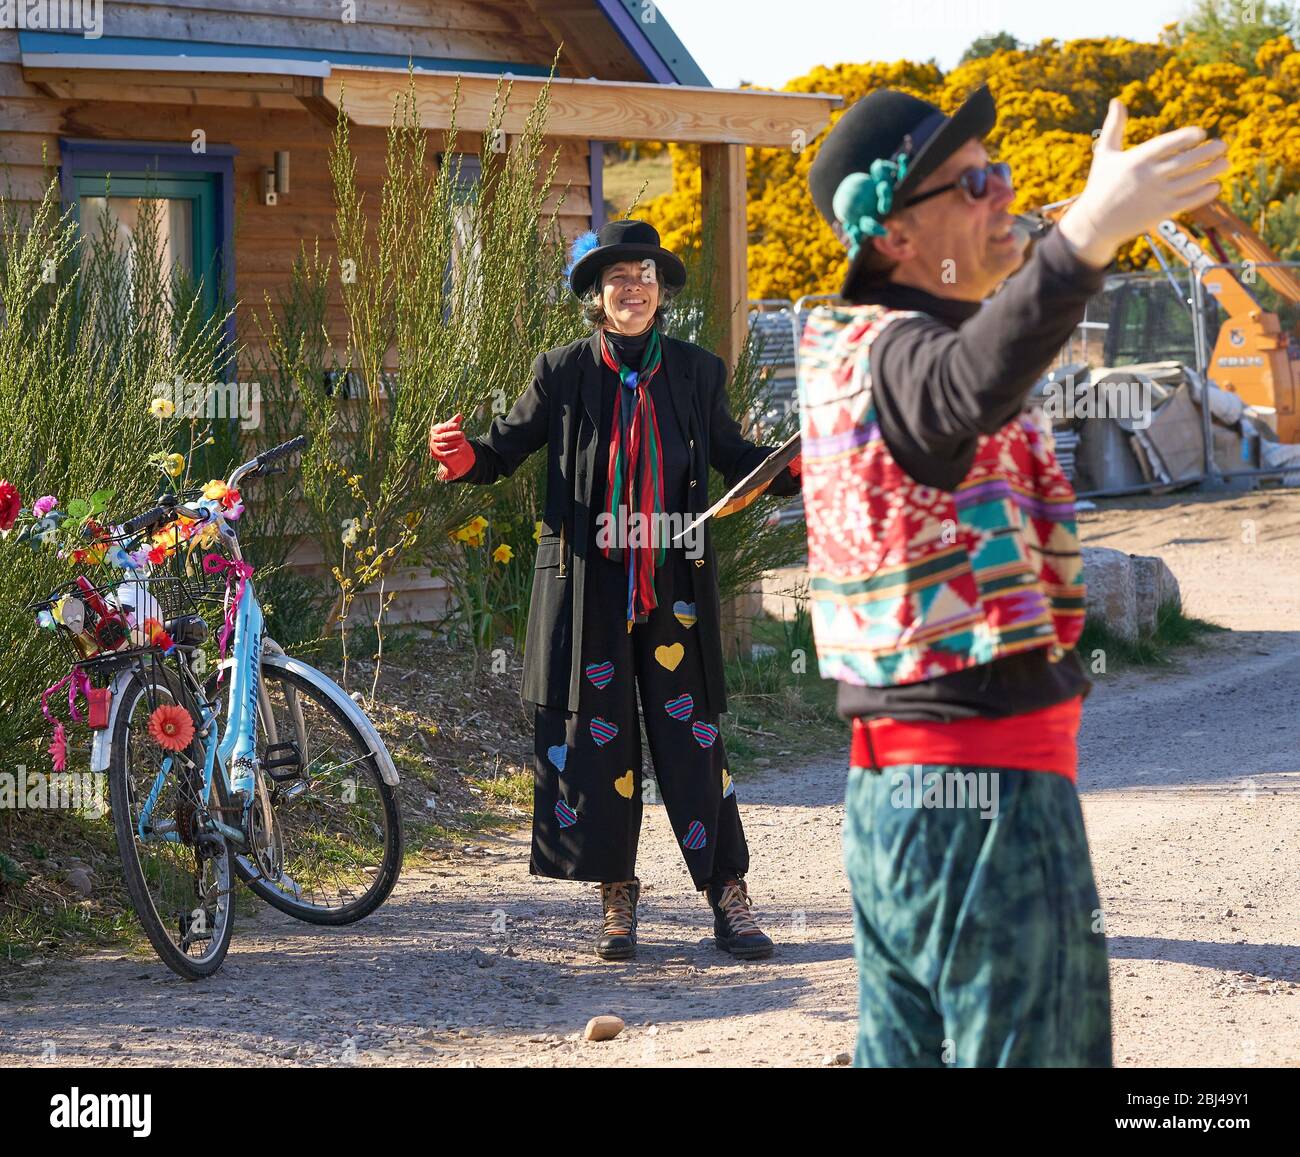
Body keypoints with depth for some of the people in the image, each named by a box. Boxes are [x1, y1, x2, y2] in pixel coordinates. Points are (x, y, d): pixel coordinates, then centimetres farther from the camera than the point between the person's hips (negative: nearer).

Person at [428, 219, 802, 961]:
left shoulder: (696, 373, 8)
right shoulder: (564, 373, 4)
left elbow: (734, 456, 14)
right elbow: (507, 451, 5)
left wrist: (794, 469, -4)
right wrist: (464, 458, -17)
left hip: (674, 585, 1)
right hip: (589, 587, 0)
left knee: (692, 733, 0)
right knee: (597, 734, 3)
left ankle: (729, 893, 6)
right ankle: (618, 898, 14)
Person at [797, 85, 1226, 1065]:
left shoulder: (841, 345, 11)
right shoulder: (898, 356, -18)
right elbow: (968, 386, -43)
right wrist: (1086, 235, -56)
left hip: (885, 791, 10)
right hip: (987, 796, -10)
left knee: (901, 1051, 14)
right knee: (1033, 1048, -8)